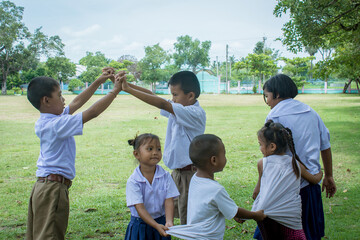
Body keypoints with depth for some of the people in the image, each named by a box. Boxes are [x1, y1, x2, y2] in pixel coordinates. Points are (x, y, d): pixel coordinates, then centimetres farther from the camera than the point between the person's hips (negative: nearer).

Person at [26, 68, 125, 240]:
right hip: (53, 188, -10)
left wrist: (99, 81, 19)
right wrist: (115, 91, -10)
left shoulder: (45, 122, 12)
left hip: (43, 186, 10)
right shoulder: (57, 124, -17)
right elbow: (92, 113, -19)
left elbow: (76, 103, 19)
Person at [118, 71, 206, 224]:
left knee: (188, 221, 0)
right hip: (176, 172, 8)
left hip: (190, 173, -8)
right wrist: (125, 83, -6)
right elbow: (152, 95, 5)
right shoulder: (176, 109, 6)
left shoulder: (196, 113, -20)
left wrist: (128, 89, -29)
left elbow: (162, 104, -28)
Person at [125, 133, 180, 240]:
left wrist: (169, 222, -26)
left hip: (161, 223, 2)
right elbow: (139, 207, -18)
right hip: (140, 226, -2)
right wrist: (156, 225, -28)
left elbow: (169, 201, -10)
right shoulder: (133, 181, -13)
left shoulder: (165, 176, -6)